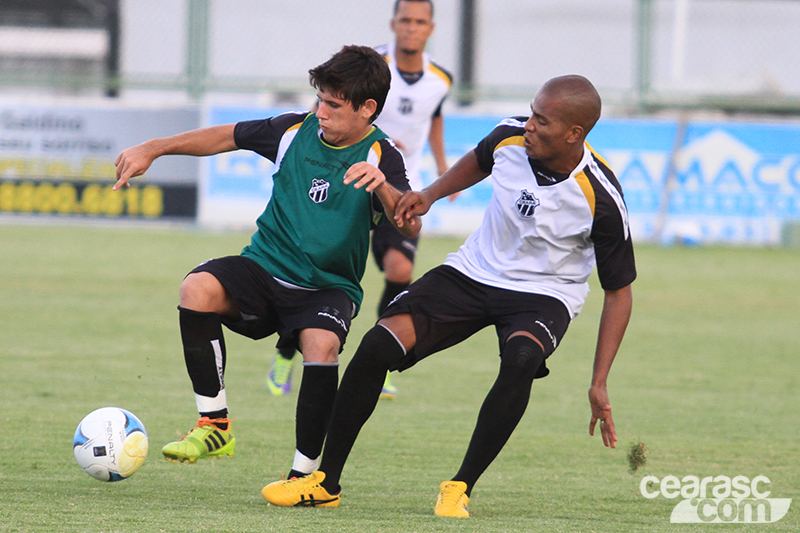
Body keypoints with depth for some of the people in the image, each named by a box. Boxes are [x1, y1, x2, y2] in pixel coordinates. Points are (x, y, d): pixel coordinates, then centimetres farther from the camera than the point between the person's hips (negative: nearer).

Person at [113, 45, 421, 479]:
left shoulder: (380, 157, -9)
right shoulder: (296, 131, 2)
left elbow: (410, 227, -24)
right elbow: (225, 137, 15)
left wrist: (382, 187, -44)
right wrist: (154, 149, 11)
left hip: (329, 286, -3)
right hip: (265, 268, 3)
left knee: (321, 345, -35)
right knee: (198, 288, -27)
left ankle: (304, 473, -20)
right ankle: (215, 426, -18)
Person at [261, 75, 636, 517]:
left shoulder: (601, 199, -25)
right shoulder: (510, 137, -14)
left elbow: (619, 291, -14)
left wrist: (599, 384, -19)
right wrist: (431, 194, -1)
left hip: (545, 293, -4)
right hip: (474, 271, 4)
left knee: (521, 359, -38)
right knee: (378, 345, -14)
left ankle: (461, 488, -20)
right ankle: (326, 483, -1)